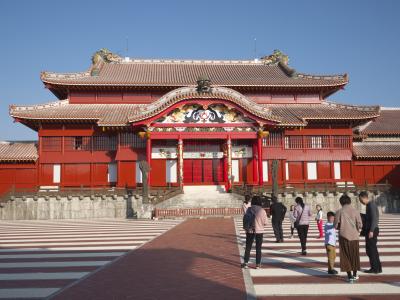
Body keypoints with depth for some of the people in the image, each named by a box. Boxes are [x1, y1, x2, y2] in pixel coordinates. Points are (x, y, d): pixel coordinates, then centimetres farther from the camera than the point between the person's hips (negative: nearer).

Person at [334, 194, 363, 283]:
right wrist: (355, 229, 13)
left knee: (346, 256, 7)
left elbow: (336, 225, -7)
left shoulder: (339, 212, -7)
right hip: (354, 236, 2)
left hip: (344, 236, -2)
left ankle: (350, 276, 4)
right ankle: (354, 275, 26)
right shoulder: (355, 211, -4)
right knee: (355, 256, 16)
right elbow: (360, 225, -8)